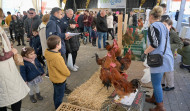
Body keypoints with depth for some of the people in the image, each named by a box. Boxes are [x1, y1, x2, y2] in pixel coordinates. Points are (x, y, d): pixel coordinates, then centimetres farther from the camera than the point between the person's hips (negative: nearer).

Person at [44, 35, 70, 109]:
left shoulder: (48, 53, -10)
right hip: (60, 80, -9)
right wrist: (68, 73, -4)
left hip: (54, 78, 9)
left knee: (56, 94, 29)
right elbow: (65, 71, -25)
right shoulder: (57, 58, -37)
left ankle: (56, 106, 50)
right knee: (59, 96, 14)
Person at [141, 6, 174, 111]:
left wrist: (145, 52, -8)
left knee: (156, 83, 1)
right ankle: (154, 98, 36)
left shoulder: (153, 26, -11)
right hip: (166, 57, 9)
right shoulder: (164, 26, 16)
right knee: (156, 81, 21)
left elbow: (155, 44, -20)